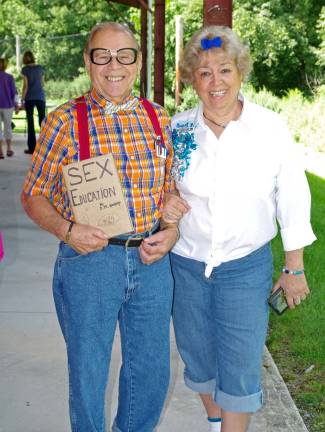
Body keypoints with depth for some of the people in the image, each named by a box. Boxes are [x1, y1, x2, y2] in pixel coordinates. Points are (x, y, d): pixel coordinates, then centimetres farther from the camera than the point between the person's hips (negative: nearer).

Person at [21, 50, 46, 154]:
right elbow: (42, 83, 11)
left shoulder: (25, 69, -5)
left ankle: (32, 148, 1)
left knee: (30, 122, 1)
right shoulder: (40, 68, 5)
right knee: (42, 120, 8)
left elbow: (25, 86, -8)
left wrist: (22, 100, -3)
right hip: (40, 97, 3)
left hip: (29, 98, -3)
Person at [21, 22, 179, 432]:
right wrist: (67, 230, -20)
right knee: (88, 372, 13)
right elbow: (34, 196, -2)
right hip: (88, 260, -3)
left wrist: (170, 232, -6)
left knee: (152, 370, 19)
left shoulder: (158, 119, 4)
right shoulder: (64, 121, -7)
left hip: (151, 260, 4)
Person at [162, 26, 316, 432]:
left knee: (240, 369, 5)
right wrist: (163, 199, -13)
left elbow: (293, 200, -3)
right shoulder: (177, 128, -5)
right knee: (199, 360, 19)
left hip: (247, 268, -2)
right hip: (186, 264, 3)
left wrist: (294, 268, -1)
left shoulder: (271, 128, -10)